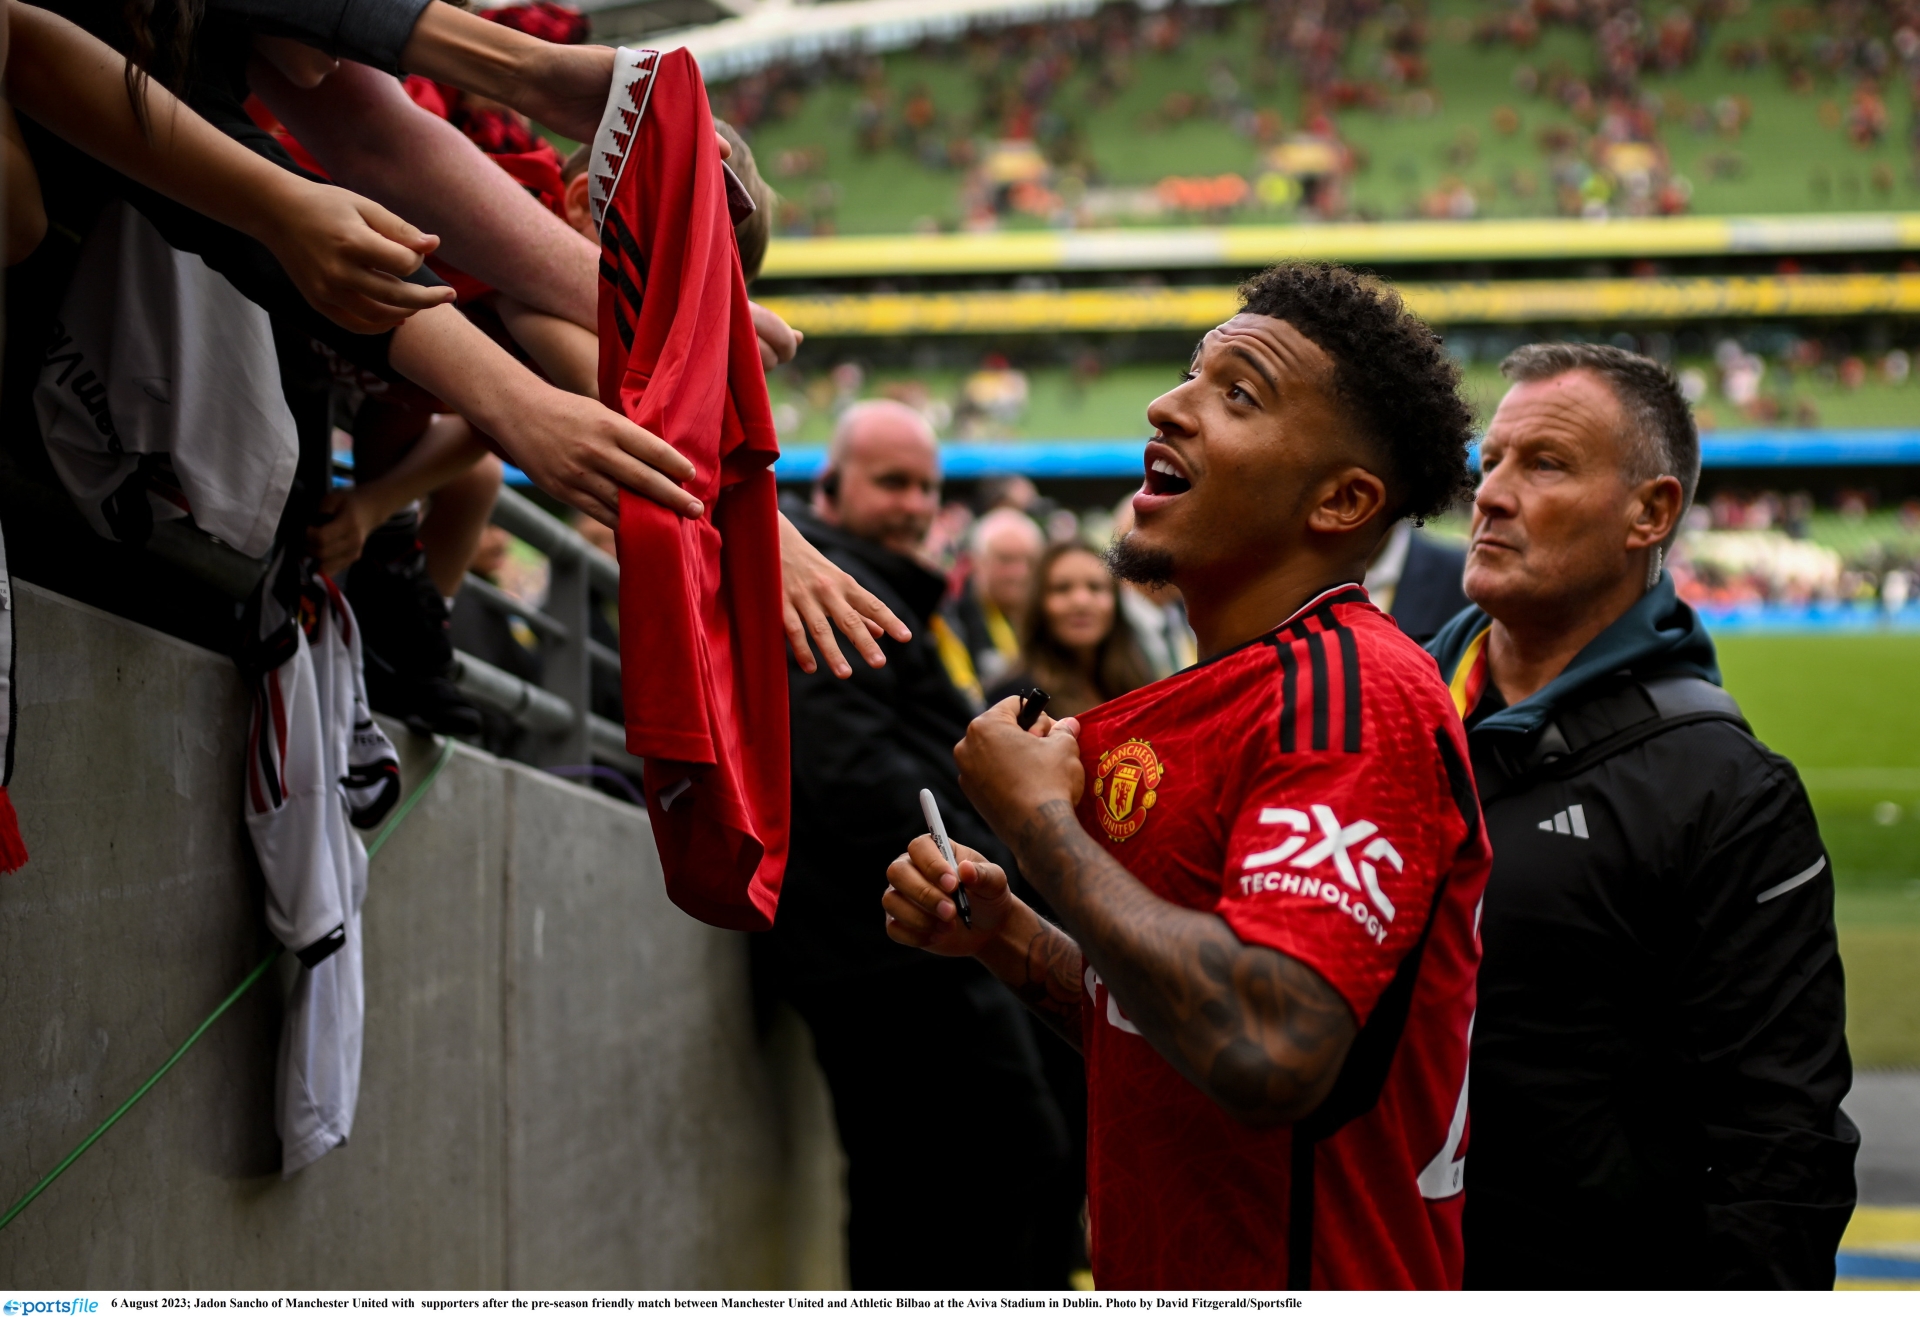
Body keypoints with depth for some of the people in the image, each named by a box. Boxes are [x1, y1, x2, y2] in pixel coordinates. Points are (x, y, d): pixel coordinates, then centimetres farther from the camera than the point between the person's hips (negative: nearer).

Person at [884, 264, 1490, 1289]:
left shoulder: (1348, 694, -19)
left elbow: (1268, 1055, -32)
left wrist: (1041, 821, -20)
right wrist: (1010, 942, 1)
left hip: (1298, 1273, -9)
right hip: (1166, 1276, 9)